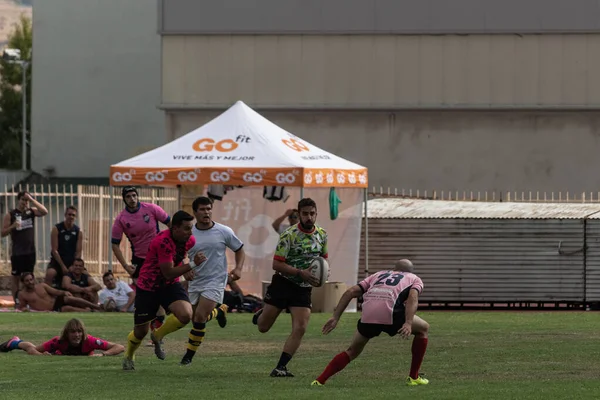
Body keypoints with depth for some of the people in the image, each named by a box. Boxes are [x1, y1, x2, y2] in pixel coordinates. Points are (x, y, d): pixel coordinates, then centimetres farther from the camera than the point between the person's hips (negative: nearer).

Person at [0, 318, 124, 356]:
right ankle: (15, 342, 62)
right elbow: (33, 350, -35)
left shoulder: (89, 341, -46)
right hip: (60, 352, -1)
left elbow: (120, 348, -47)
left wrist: (102, 354, -61)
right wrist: (43, 355, -55)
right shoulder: (59, 341, -45)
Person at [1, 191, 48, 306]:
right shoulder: (10, 215, -2)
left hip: (30, 251, 3)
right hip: (17, 252, -3)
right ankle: (17, 303, 0)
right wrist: (13, 226, -22)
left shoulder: (32, 211, 6)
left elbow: (44, 212, -13)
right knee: (16, 277, -1)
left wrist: (32, 199, -15)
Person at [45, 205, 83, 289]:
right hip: (57, 261, -3)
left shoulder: (78, 231, 2)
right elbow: (54, 250, -11)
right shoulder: (56, 229, -7)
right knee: (50, 274, -33)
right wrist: (62, 266, -17)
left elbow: (78, 252, 1)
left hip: (72, 262, 3)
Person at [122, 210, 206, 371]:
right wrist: (192, 264, -35)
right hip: (148, 287, -5)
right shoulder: (163, 242, -30)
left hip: (170, 285, 5)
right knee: (141, 331, 3)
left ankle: (158, 336, 7)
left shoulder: (189, 241, -7)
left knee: (185, 315, -23)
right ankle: (128, 357, 38)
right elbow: (168, 273, -30)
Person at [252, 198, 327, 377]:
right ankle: (262, 313, 43)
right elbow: (277, 264, -18)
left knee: (300, 329, -13)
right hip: (282, 283, -3)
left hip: (304, 288, 3)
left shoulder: (322, 234, 1)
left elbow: (323, 257, 18)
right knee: (263, 327, 6)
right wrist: (301, 272, -27)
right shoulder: (289, 235, -16)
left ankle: (281, 367, -8)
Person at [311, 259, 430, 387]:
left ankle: (319, 381, 13)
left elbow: (351, 292, 21)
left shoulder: (379, 275, 35)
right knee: (423, 329, 25)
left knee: (352, 351, 26)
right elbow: (413, 298, 1)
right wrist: (408, 323, -12)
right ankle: (414, 377, 23)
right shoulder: (415, 279, 26)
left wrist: (335, 317, 19)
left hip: (367, 316, 4)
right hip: (390, 314, -4)